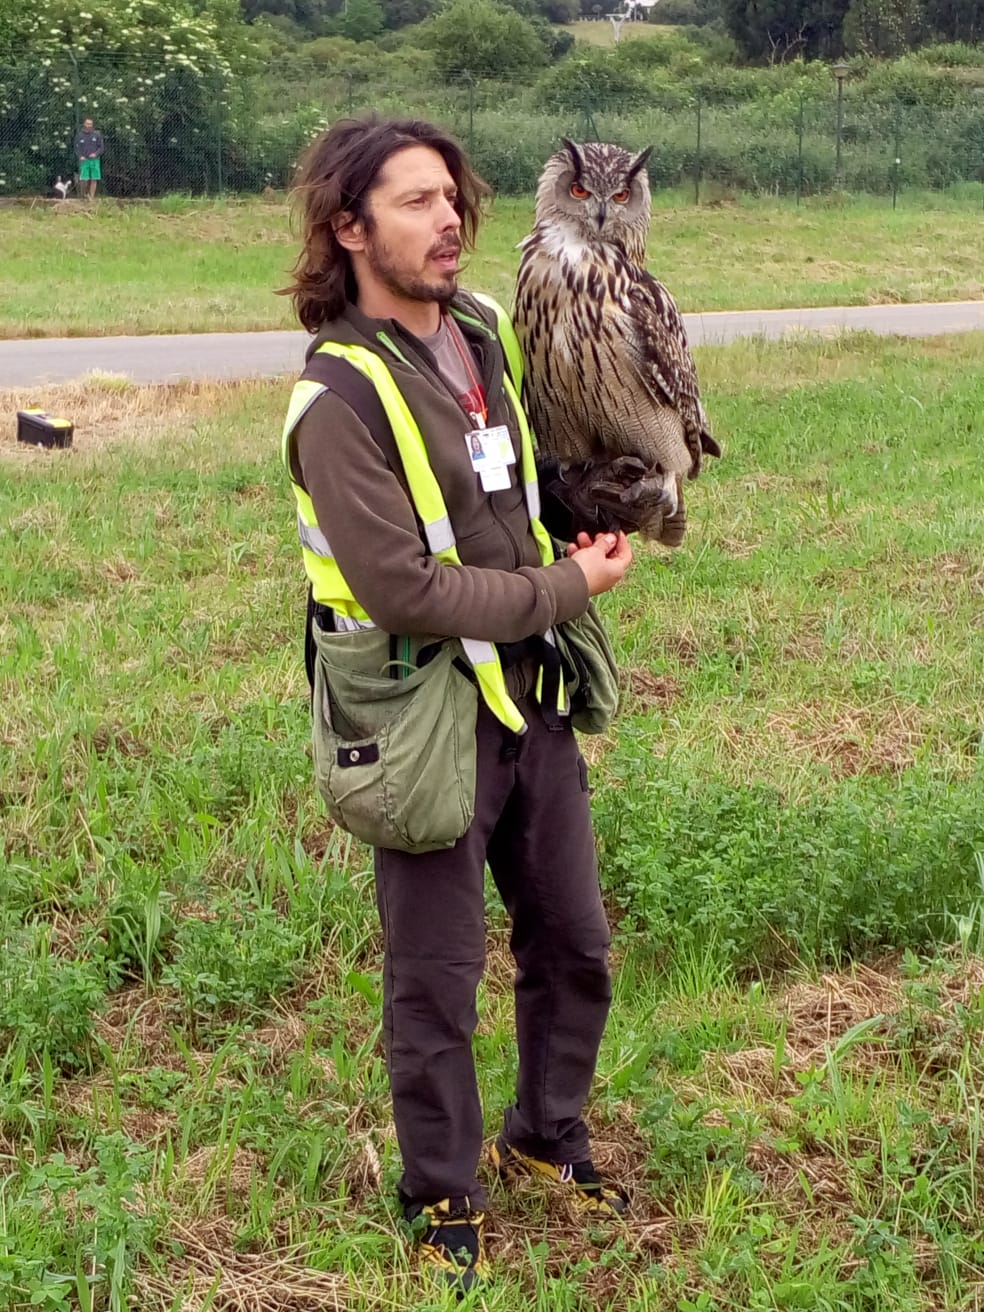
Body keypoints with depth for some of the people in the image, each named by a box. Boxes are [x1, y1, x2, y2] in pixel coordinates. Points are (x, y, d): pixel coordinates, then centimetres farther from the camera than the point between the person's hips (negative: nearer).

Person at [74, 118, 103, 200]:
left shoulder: (97, 134, 4)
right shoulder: (79, 135, 5)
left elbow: (101, 147, 5)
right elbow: (76, 148, 7)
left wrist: (96, 154, -13)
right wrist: (80, 156, -11)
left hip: (94, 160, 1)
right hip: (84, 160, -1)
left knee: (94, 179, -4)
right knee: (84, 179, -8)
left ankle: (92, 196, 3)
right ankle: (84, 194, 16)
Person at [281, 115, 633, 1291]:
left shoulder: (486, 334, 3)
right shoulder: (341, 397, -20)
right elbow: (405, 593, -25)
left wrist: (588, 530, 4)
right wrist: (565, 591, -15)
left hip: (532, 698, 7)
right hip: (431, 719, -7)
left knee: (573, 941, 19)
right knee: (437, 977, 8)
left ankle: (548, 1137, 42)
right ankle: (445, 1199, 29)